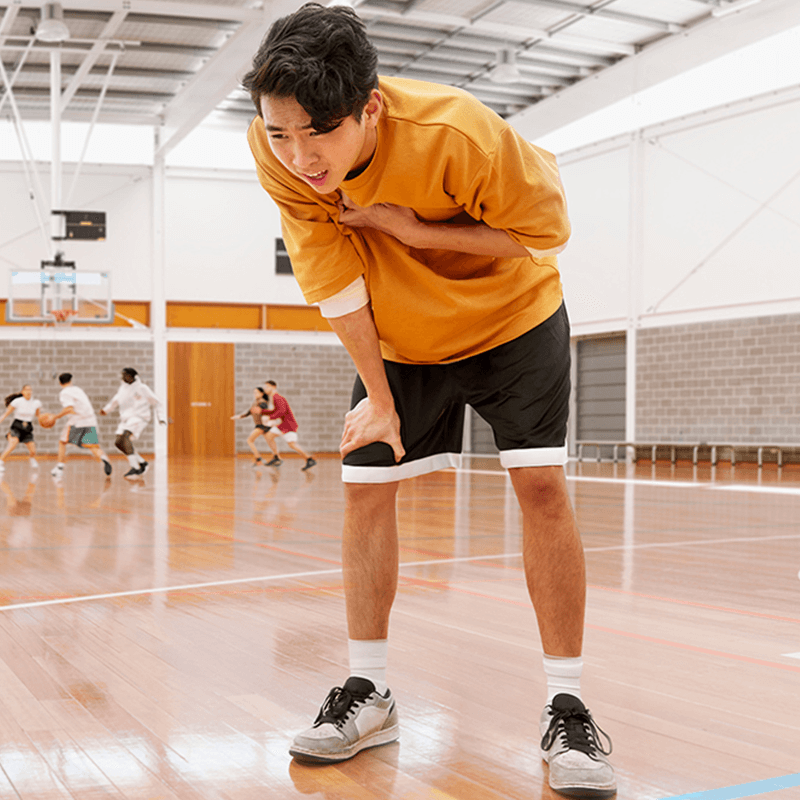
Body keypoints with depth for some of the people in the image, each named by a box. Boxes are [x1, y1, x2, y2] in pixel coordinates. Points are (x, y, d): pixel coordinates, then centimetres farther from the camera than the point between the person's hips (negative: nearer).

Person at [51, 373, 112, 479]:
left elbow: (69, 408, -17)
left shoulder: (64, 393, -2)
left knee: (62, 442, 14)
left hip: (77, 420, -6)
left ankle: (60, 468, 12)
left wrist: (57, 416, -9)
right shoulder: (78, 389, 21)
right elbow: (88, 403, 29)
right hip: (91, 420, 6)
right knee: (93, 446, -4)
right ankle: (103, 458, -35)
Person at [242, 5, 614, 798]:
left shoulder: (457, 132, -35)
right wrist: (379, 398, -12)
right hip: (398, 339, 4)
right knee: (365, 486, -1)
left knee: (541, 484, -13)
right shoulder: (273, 150, -23)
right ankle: (368, 693, 13)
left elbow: (546, 228, -23)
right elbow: (334, 283, -15)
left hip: (512, 316, -3)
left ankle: (565, 708, -3)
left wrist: (412, 228, -31)